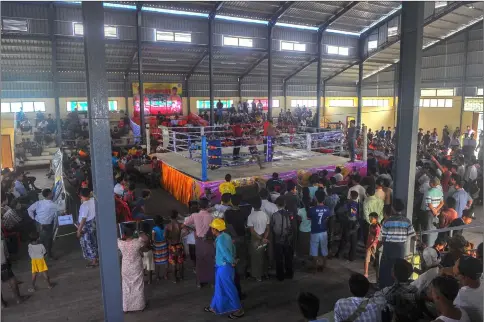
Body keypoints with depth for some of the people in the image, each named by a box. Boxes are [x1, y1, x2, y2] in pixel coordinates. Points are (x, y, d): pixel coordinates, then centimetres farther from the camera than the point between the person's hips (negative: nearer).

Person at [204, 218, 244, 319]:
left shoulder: (220, 240, -24)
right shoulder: (226, 236, 4)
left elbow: (226, 253, -26)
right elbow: (233, 249, 9)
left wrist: (232, 262, -12)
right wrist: (233, 260, 9)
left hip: (224, 267, -10)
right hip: (222, 266, 10)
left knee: (229, 289, 2)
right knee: (219, 288, 20)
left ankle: (238, 310, 13)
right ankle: (214, 307, 34)